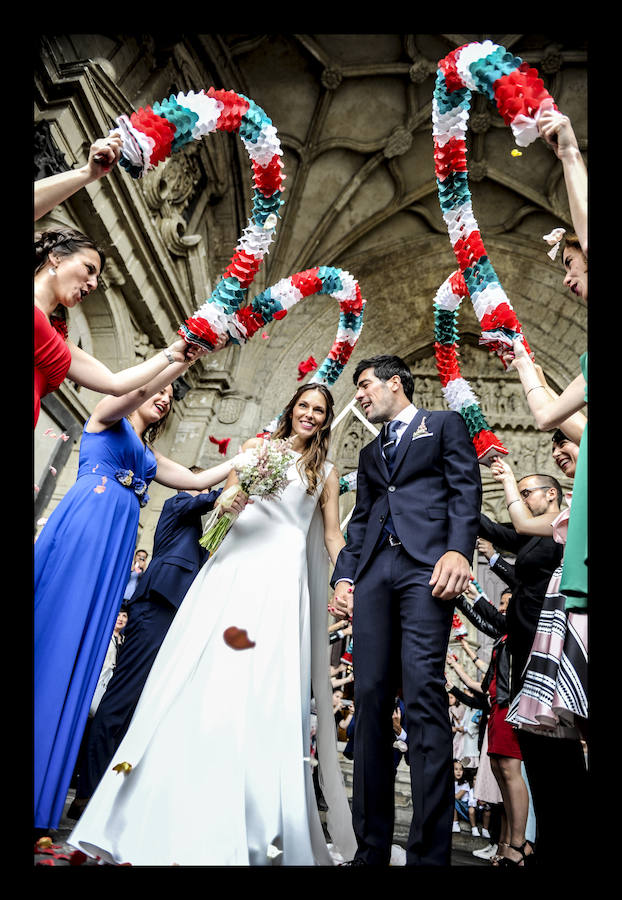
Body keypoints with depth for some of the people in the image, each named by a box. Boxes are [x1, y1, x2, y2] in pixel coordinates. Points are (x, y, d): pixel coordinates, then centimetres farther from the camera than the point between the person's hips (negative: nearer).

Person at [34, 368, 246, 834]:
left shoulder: (149, 456, 29)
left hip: (113, 546, 7)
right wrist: (187, 354, -12)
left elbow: (198, 480, 25)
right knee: (50, 629, -10)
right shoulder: (107, 417, 12)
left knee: (79, 647, 3)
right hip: (80, 527, -6)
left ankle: (41, 786, 7)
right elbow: (133, 391, -10)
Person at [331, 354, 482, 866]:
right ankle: (371, 847, 6)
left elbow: (466, 490, 2)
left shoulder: (445, 424, 16)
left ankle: (430, 851, -9)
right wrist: (344, 576, 8)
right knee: (370, 699, -1)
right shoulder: (370, 453, 30)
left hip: (425, 565, -5)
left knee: (423, 693, -15)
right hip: (374, 572, 5)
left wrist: (458, 550, -15)